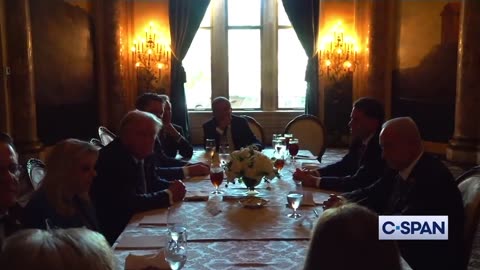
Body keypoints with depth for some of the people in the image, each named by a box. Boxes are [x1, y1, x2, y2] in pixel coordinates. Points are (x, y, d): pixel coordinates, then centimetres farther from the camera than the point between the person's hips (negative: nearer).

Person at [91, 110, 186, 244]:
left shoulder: (139, 154, 2)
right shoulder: (112, 159, -21)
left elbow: (152, 181, 15)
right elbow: (128, 202, -27)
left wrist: (172, 187, -7)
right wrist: (168, 195, -20)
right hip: (115, 232, -8)